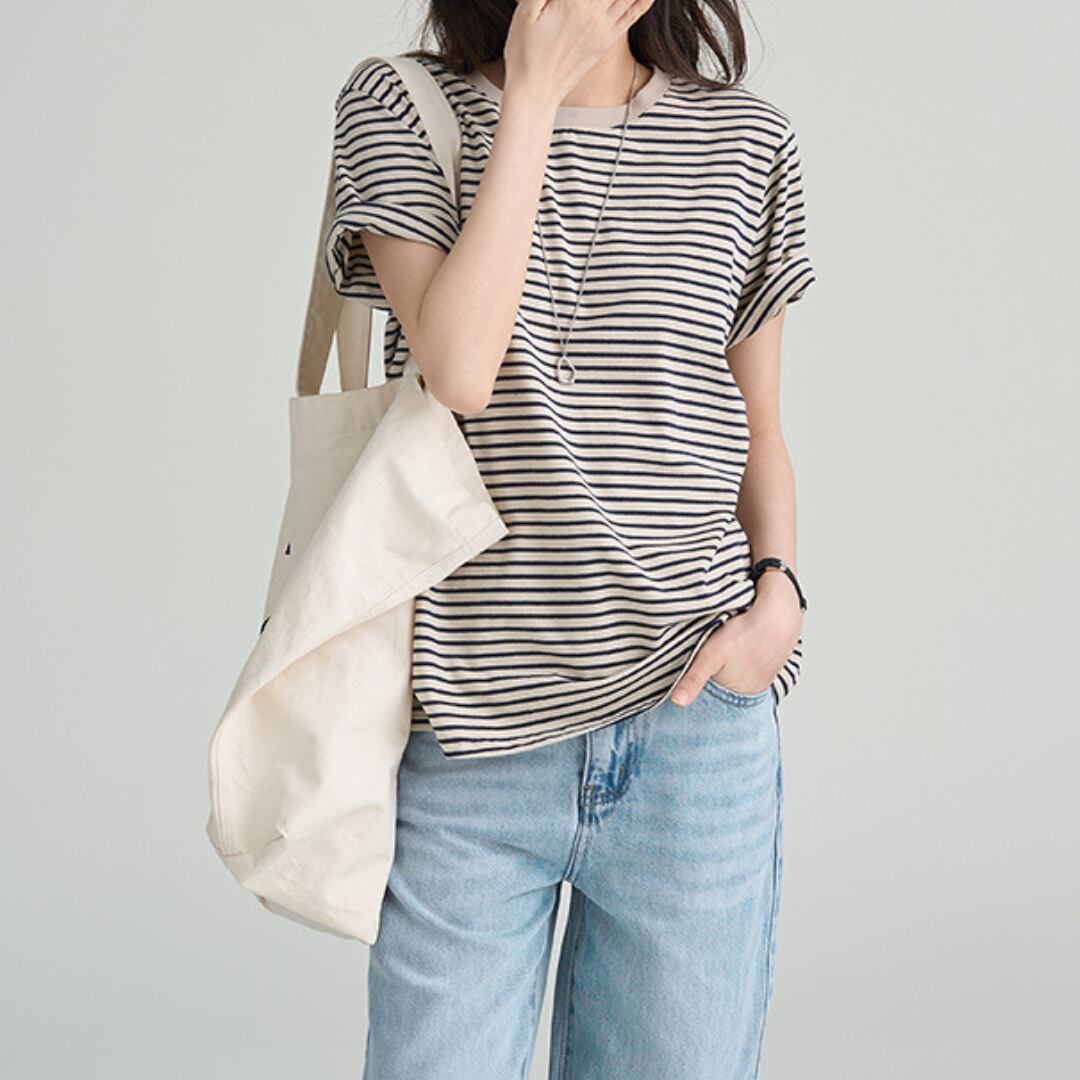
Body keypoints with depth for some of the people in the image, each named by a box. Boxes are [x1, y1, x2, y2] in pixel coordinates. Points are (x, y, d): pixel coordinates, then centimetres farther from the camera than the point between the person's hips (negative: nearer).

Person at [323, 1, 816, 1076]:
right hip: (470, 743, -1)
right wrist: (535, 94, -12)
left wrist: (777, 588, -4)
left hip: (692, 719, 2)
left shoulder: (744, 141, 7)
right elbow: (460, 370, -16)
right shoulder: (397, 106, 1)